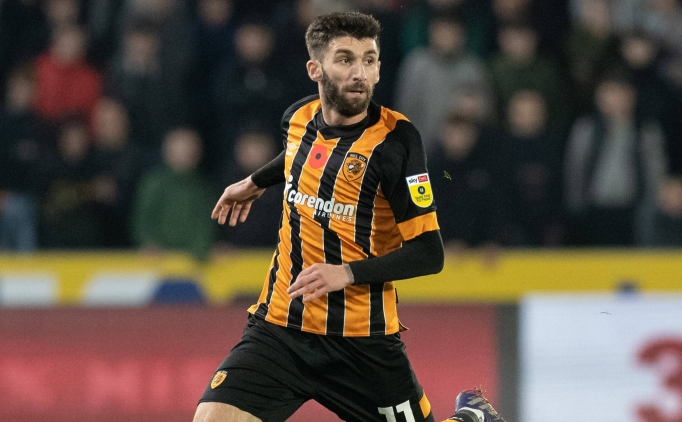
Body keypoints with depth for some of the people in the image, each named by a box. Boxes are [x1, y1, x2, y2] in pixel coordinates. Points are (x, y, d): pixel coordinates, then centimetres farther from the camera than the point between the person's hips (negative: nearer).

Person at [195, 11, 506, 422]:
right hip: (279, 326, 4)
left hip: (362, 340, -4)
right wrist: (256, 182, 38)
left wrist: (348, 273, -24)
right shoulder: (299, 117, 2)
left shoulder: (394, 138, -14)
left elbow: (428, 253, -15)